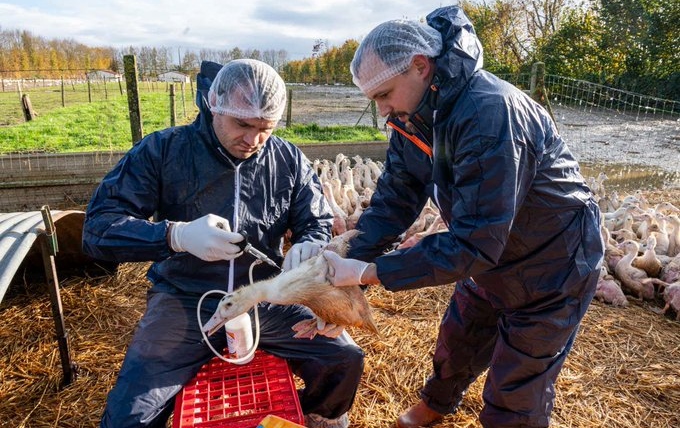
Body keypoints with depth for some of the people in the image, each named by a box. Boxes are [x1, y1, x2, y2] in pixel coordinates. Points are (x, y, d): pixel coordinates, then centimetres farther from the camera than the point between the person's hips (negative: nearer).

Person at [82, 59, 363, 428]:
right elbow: (98, 228, -10)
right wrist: (176, 235, -30)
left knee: (345, 359, -10)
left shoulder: (289, 160, 1)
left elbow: (320, 225, 6)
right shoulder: (163, 150, -7)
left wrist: (307, 249, -20)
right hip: (184, 302, -1)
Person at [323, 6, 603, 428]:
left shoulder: (489, 112, -35)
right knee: (455, 345, 25)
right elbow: (393, 202, -9)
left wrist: (366, 272, -35)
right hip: (491, 255, 8)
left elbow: (472, 243, -36)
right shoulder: (414, 114, -8)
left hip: (553, 267, -7)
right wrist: (347, 269, -19)